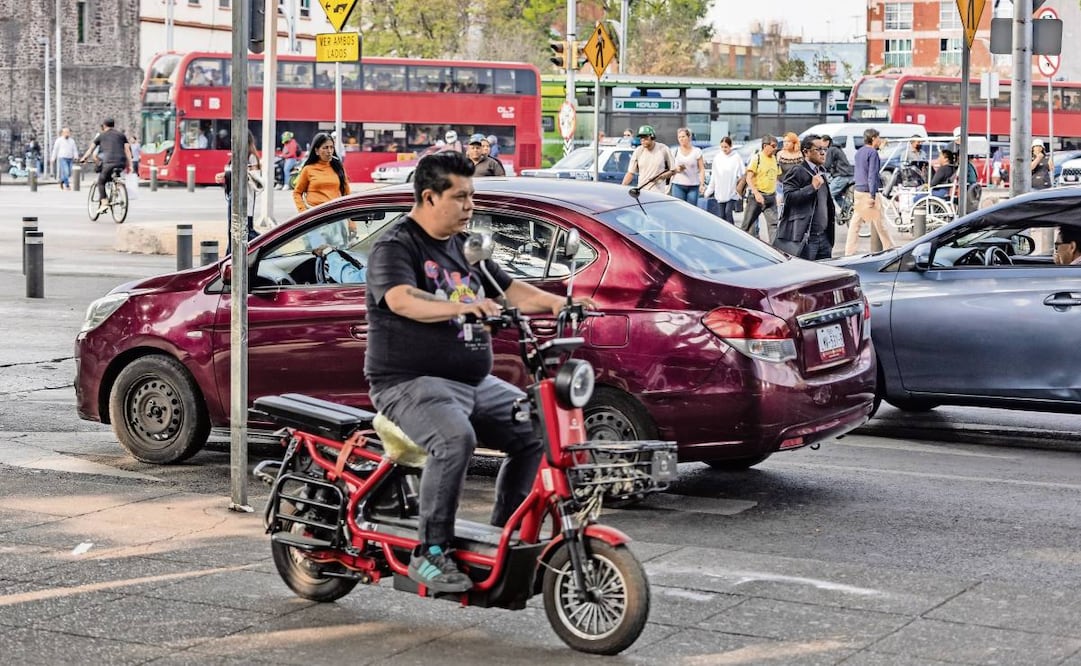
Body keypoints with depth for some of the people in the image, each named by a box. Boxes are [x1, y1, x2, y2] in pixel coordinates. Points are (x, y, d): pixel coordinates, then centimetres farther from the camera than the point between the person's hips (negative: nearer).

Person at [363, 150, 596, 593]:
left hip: (474, 382, 9)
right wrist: (462, 306, -44)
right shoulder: (396, 246, -9)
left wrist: (552, 302, -1)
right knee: (454, 438, -35)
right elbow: (401, 300, -29)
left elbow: (508, 289, 19)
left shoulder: (465, 247, 17)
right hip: (410, 381, -9)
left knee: (537, 434, 1)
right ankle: (430, 553, -26)